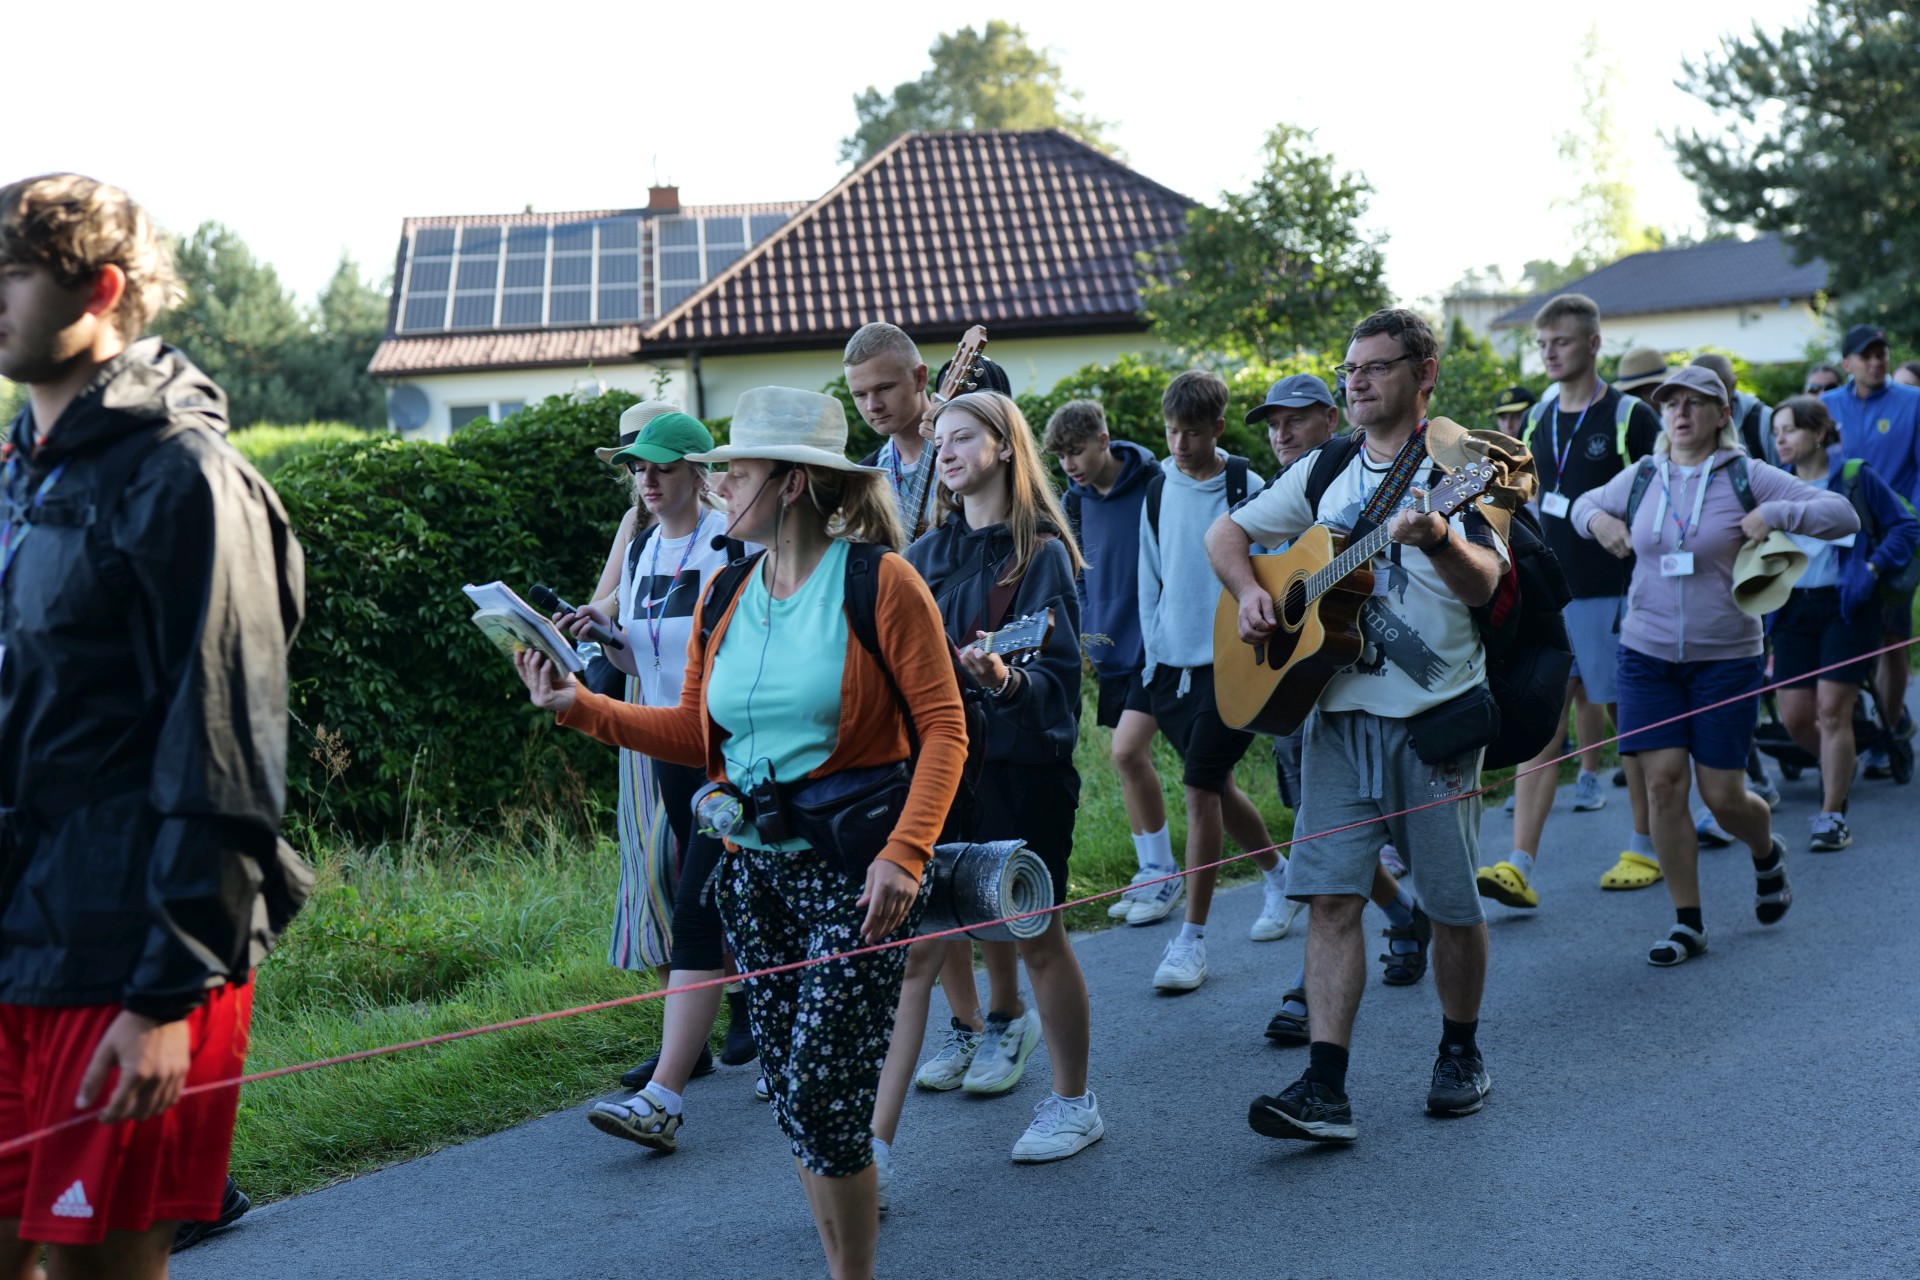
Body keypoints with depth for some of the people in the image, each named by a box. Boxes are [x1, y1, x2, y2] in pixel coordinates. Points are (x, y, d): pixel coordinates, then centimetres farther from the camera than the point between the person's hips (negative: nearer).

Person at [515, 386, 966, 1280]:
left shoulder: (879, 582, -9)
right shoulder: (725, 598, 9)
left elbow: (943, 727, -11)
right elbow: (696, 734, 13)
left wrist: (905, 853, -21)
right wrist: (582, 707, 2)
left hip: (853, 870, -6)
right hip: (752, 869, 6)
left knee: (821, 1095, -8)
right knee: (792, 1092, 11)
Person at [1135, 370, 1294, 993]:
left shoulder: (1247, 489, -7)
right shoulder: (1159, 491, 5)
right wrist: (1153, 651, 8)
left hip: (1229, 661, -5)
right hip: (1171, 663, 5)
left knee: (1201, 787, -10)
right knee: (1215, 785, 14)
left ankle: (1193, 937, -4)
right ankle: (1277, 872, 40)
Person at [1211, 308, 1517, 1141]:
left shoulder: (1458, 463, -3)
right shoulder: (1327, 472, 12)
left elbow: (1484, 585, -16)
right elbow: (1226, 532, 19)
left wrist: (1437, 537, -35)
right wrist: (1248, 591, 0)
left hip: (1437, 713, -4)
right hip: (1338, 707, 4)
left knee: (1452, 901, 5)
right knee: (1330, 896, -5)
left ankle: (1461, 1052, 28)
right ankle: (1324, 1088, -8)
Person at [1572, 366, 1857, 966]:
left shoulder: (1747, 477, -5)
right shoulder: (1640, 479, 5)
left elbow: (1843, 514, -8)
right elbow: (1587, 503, 24)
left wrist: (1774, 515, -22)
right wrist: (1595, 518, 1)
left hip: (1725, 657, -3)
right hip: (1647, 653, 3)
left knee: (1723, 794, 1)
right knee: (1662, 782, -5)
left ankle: (1767, 853, 37)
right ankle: (1686, 921, 7)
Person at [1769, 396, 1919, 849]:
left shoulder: (1856, 478, -2)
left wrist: (1874, 567, -11)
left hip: (1846, 607, -4)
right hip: (1793, 608, 4)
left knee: (1832, 710, -9)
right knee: (1794, 717, 2)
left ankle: (1832, 815, 0)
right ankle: (1840, 770, 33)